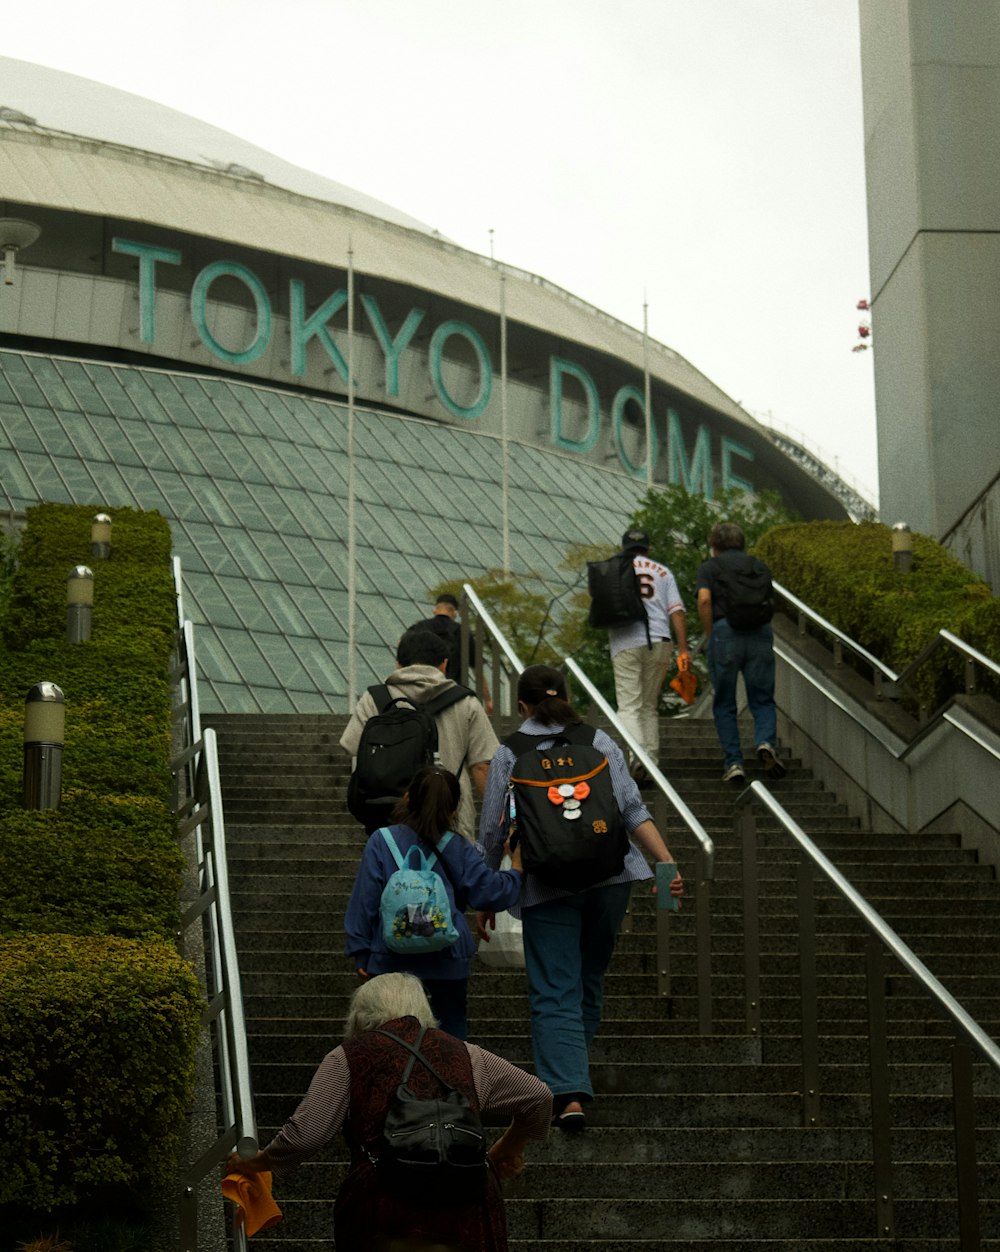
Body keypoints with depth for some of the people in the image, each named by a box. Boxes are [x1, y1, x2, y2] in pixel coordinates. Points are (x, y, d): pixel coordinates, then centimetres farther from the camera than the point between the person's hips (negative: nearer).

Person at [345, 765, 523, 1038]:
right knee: (452, 1030, 16)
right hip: (448, 959, 1)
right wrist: (517, 869, 15)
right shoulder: (458, 849, -2)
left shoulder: (381, 842, -4)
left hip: (392, 958, -1)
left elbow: (364, 900, -4)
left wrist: (360, 953, 4)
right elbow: (490, 892, -3)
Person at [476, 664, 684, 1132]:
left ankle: (568, 1093, -16)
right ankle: (571, 1066, 34)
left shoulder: (509, 754, 3)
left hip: (547, 885, -3)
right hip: (609, 877, 3)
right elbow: (634, 811, -1)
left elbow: (493, 833, 2)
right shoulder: (601, 742, 9)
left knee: (554, 992, -3)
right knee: (591, 976, 20)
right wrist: (667, 864, -4)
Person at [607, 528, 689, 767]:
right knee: (650, 706, 14)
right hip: (659, 643, 2)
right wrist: (683, 650, 0)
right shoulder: (663, 572, 15)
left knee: (629, 706, -5)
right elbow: (677, 612, 4)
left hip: (625, 644, -2)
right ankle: (652, 760, 10)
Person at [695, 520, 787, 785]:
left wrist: (710, 636, 2)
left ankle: (733, 763, 5)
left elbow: (704, 599, -6)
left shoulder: (708, 567, 11)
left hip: (725, 631, -2)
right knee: (762, 700, 9)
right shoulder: (759, 566, 21)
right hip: (761, 632, 2)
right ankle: (766, 742, -18)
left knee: (724, 704, 10)